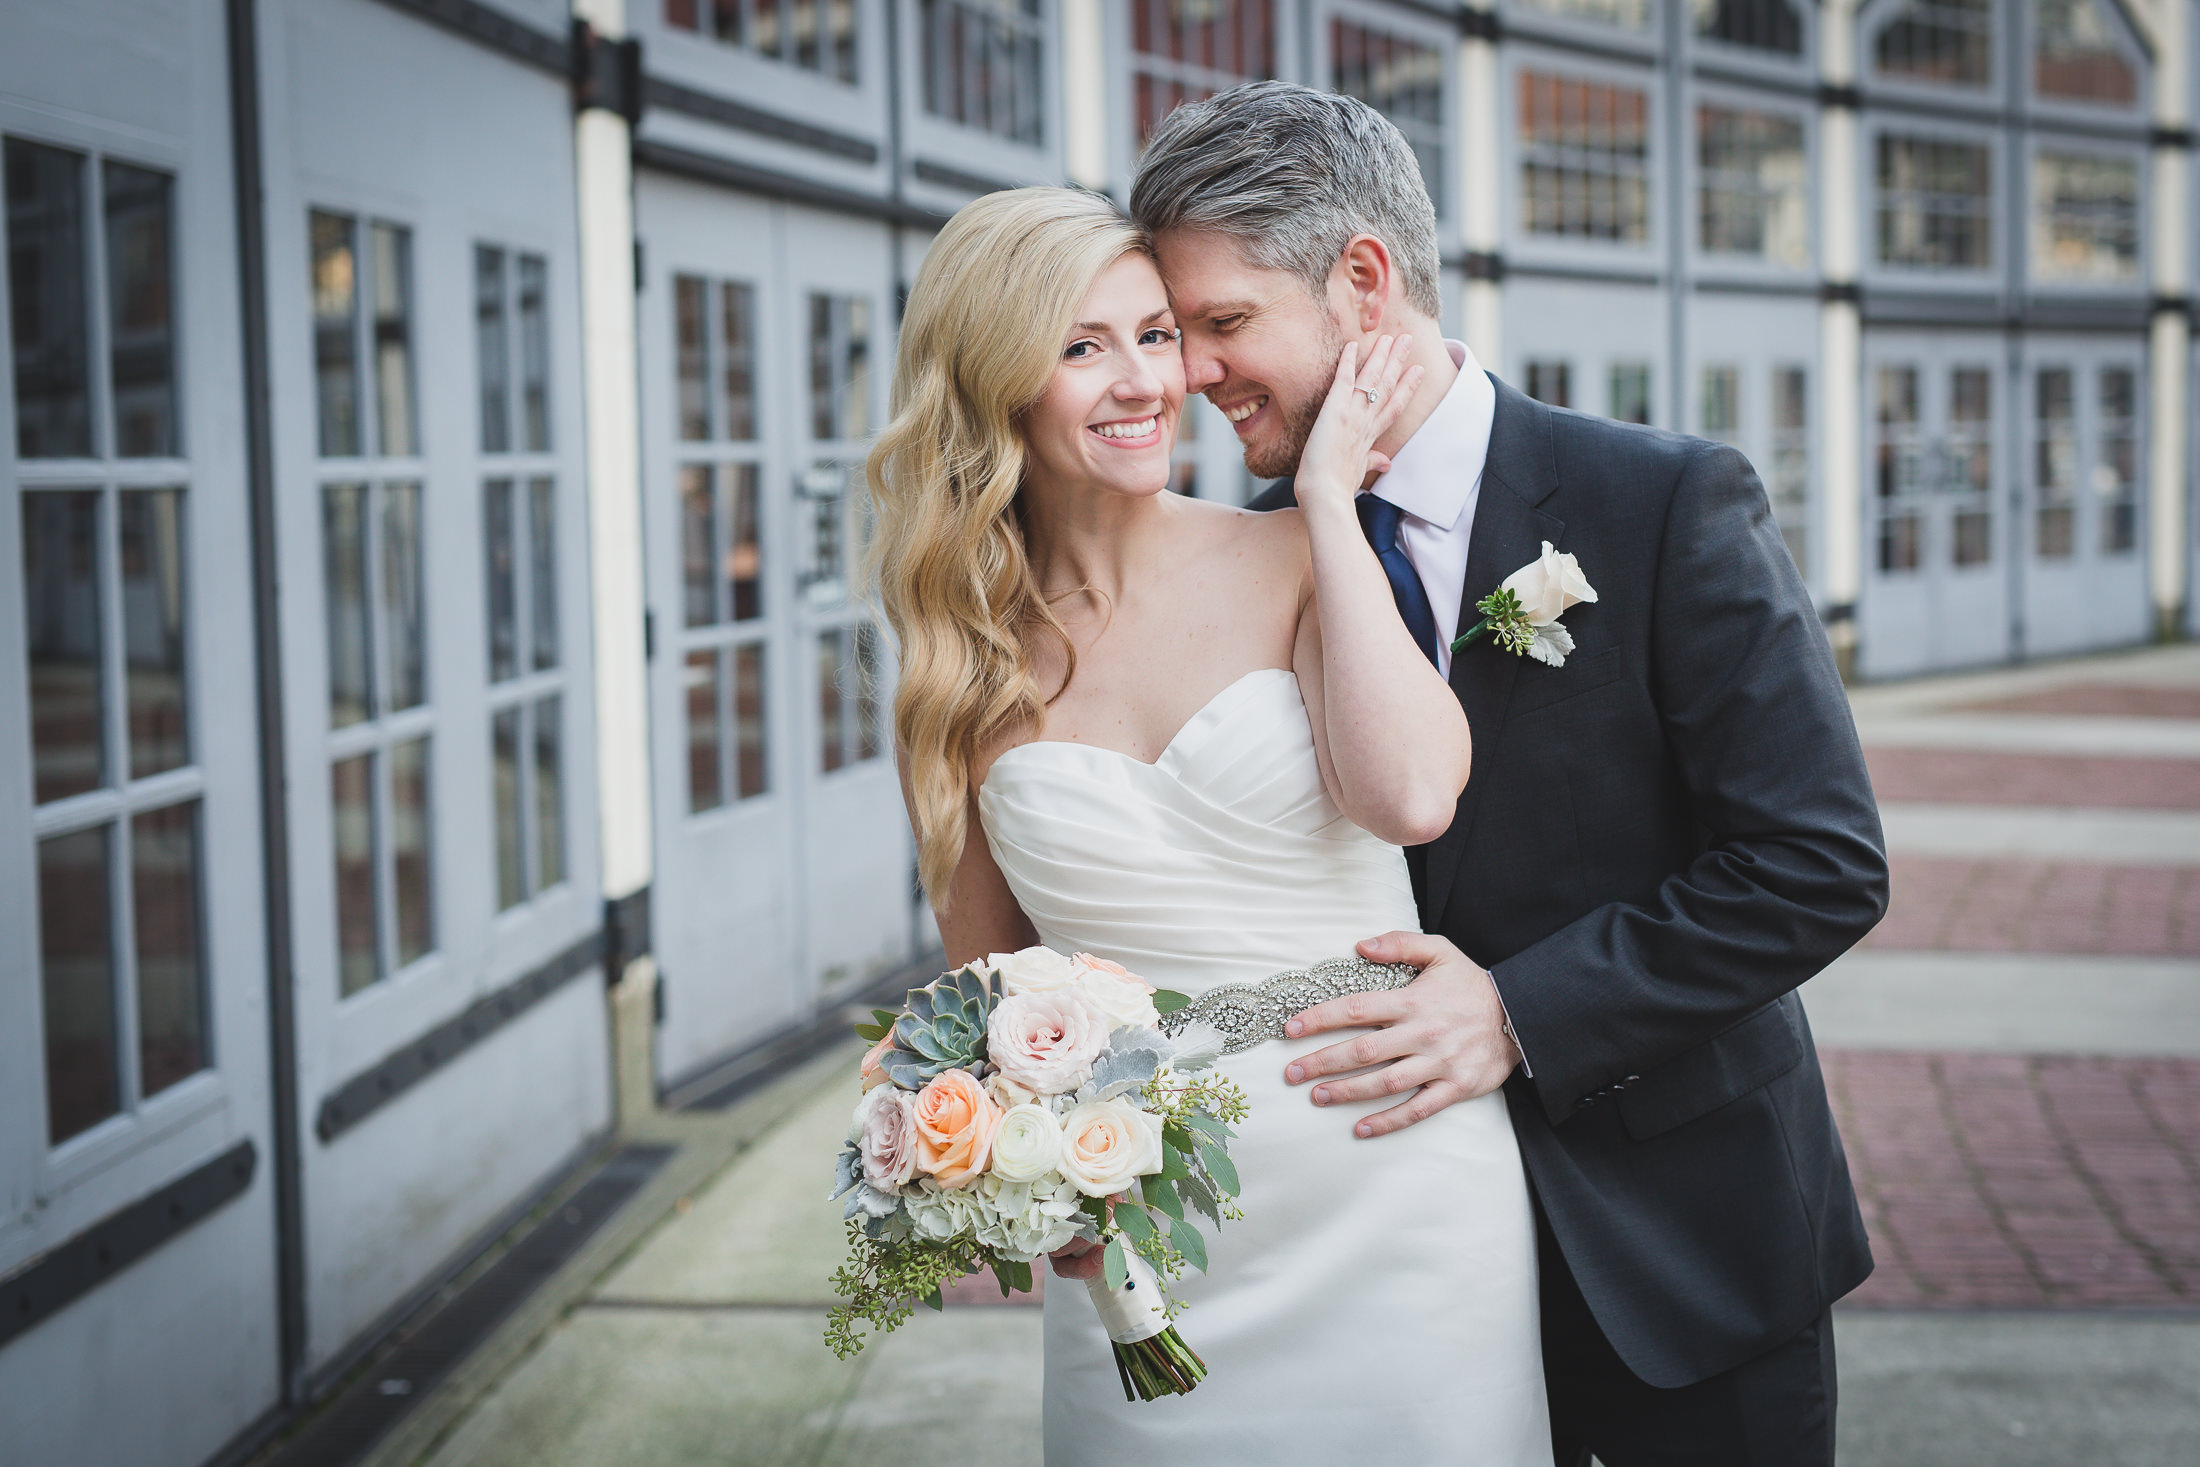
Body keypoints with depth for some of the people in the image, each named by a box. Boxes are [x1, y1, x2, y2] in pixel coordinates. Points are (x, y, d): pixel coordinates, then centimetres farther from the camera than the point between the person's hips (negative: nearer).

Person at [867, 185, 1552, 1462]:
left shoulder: (1299, 564, -3)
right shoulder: (974, 662, 3)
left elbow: (1411, 797, -22)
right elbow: (989, 978, 11)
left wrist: (1330, 498, -13)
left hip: (1394, 1205, -1)